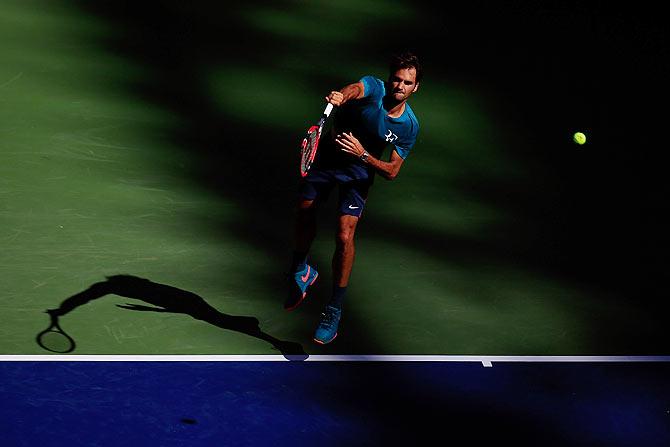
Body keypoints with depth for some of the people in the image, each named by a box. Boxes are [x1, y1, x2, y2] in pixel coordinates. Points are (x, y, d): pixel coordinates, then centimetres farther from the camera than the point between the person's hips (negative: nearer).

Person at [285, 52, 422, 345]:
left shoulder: (410, 126, -16)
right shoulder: (373, 88, -21)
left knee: (344, 235, -16)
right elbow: (355, 90, -46)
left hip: (358, 172, -1)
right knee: (305, 212, 6)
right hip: (327, 156, 1)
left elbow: (391, 171, -14)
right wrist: (340, 97, -69)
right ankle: (300, 272, 36)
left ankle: (334, 311, -6)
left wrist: (363, 155, -31)